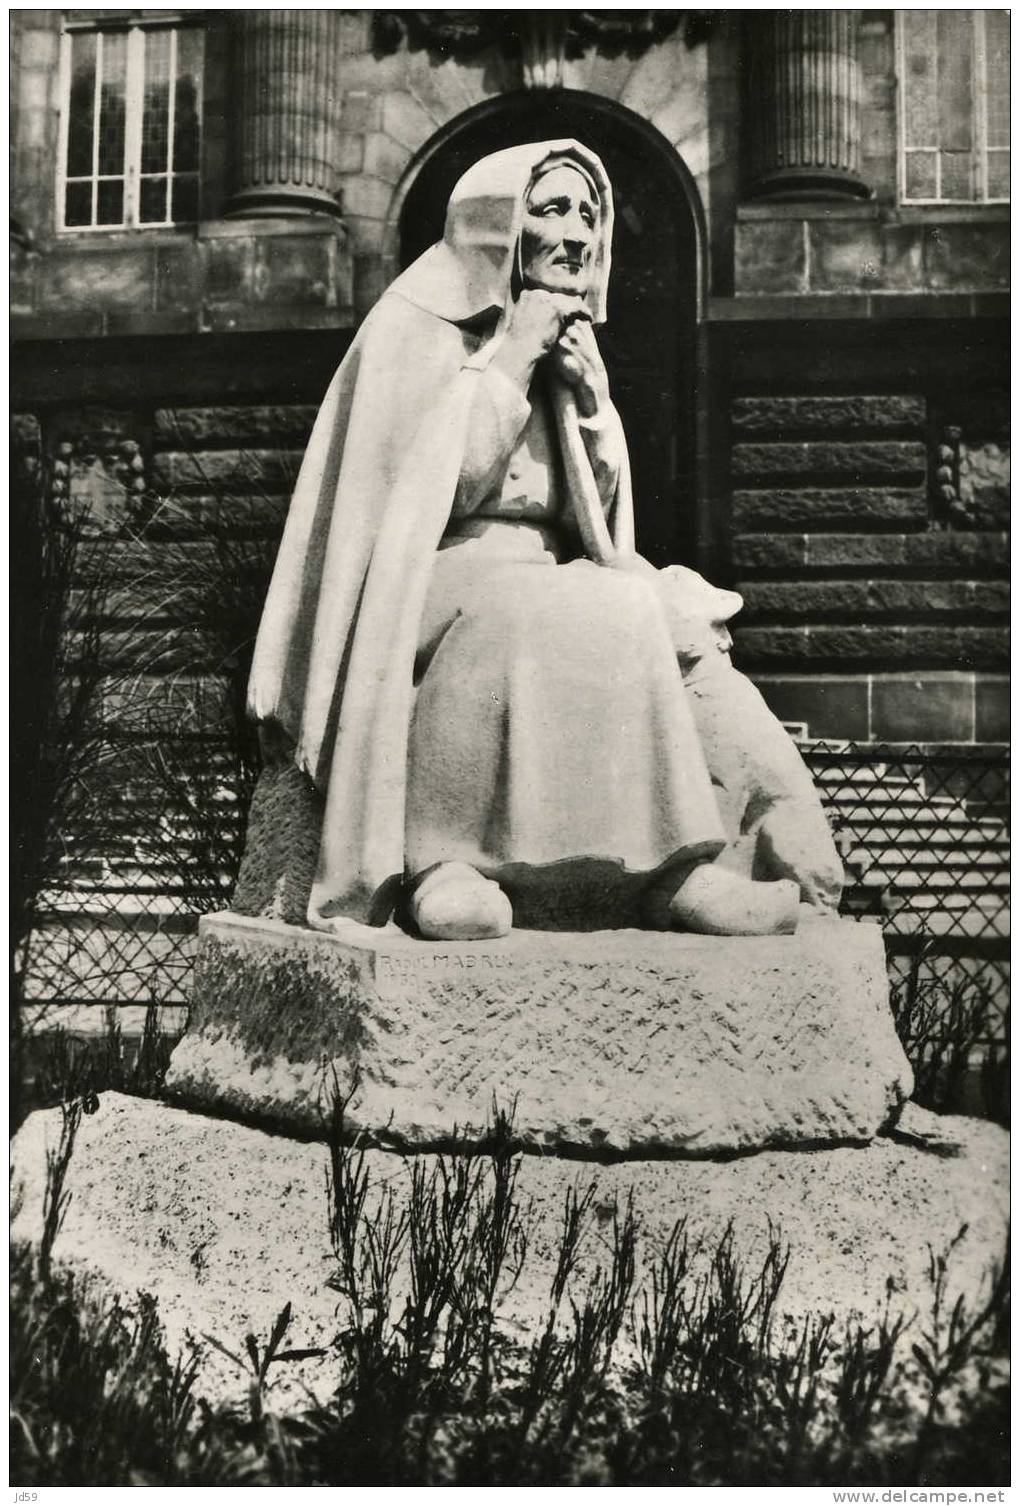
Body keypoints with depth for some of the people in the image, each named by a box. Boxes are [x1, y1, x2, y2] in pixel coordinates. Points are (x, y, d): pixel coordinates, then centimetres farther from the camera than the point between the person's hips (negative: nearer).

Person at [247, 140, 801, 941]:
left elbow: (601, 515, 12)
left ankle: (679, 862, -32)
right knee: (512, 608, -38)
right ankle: (438, 860, -35)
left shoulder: (570, 340, 17)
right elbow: (424, 488, -12)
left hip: (556, 584, 6)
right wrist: (509, 360, -10)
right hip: (437, 587, -5)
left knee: (647, 600, -26)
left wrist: (590, 402, -4)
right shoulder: (416, 325, 0)